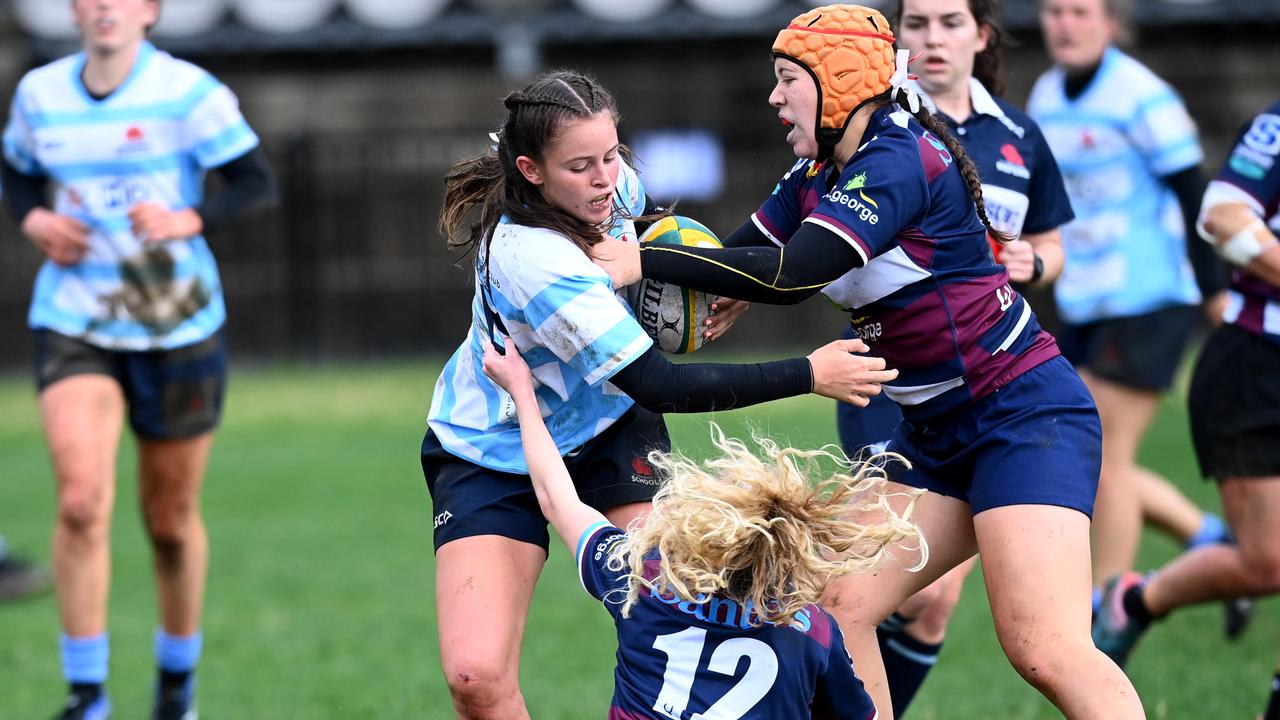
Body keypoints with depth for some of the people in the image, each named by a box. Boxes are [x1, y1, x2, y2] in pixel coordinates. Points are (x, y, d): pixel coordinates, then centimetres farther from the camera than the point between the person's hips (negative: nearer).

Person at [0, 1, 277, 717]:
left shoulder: (188, 91, -9)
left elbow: (258, 181, -9)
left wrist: (189, 220, -25)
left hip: (180, 329, -1)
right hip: (74, 327, 1)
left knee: (172, 520, 10)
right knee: (82, 502, -19)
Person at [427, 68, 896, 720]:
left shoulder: (611, 180, -14)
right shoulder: (531, 257, -36)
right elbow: (660, 386, -34)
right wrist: (808, 375, -32)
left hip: (610, 423, 6)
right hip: (493, 452, -6)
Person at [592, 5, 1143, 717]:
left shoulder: (900, 161, -19)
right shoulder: (818, 175, 10)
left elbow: (790, 273, -28)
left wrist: (647, 262, -25)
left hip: (1024, 414, -10)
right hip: (934, 431, 10)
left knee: (1045, 651, -21)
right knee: (842, 605, 0)